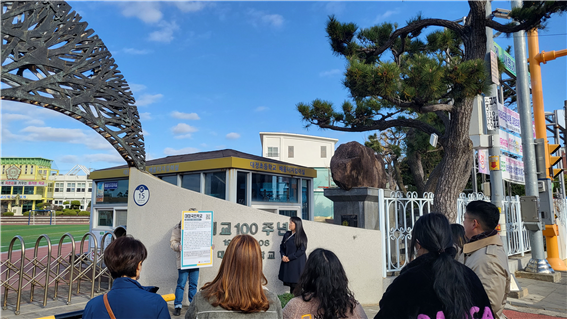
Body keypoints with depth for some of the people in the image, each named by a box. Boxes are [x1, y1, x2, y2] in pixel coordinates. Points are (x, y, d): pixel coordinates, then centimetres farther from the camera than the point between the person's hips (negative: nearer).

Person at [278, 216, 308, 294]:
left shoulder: (301, 236, -7)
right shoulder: (287, 234, 11)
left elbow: (301, 250, -11)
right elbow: (282, 246, 14)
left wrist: (289, 257, -13)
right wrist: (283, 256, -5)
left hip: (297, 263, -5)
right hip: (287, 263, 5)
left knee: (295, 284, -5)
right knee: (290, 282, 8)